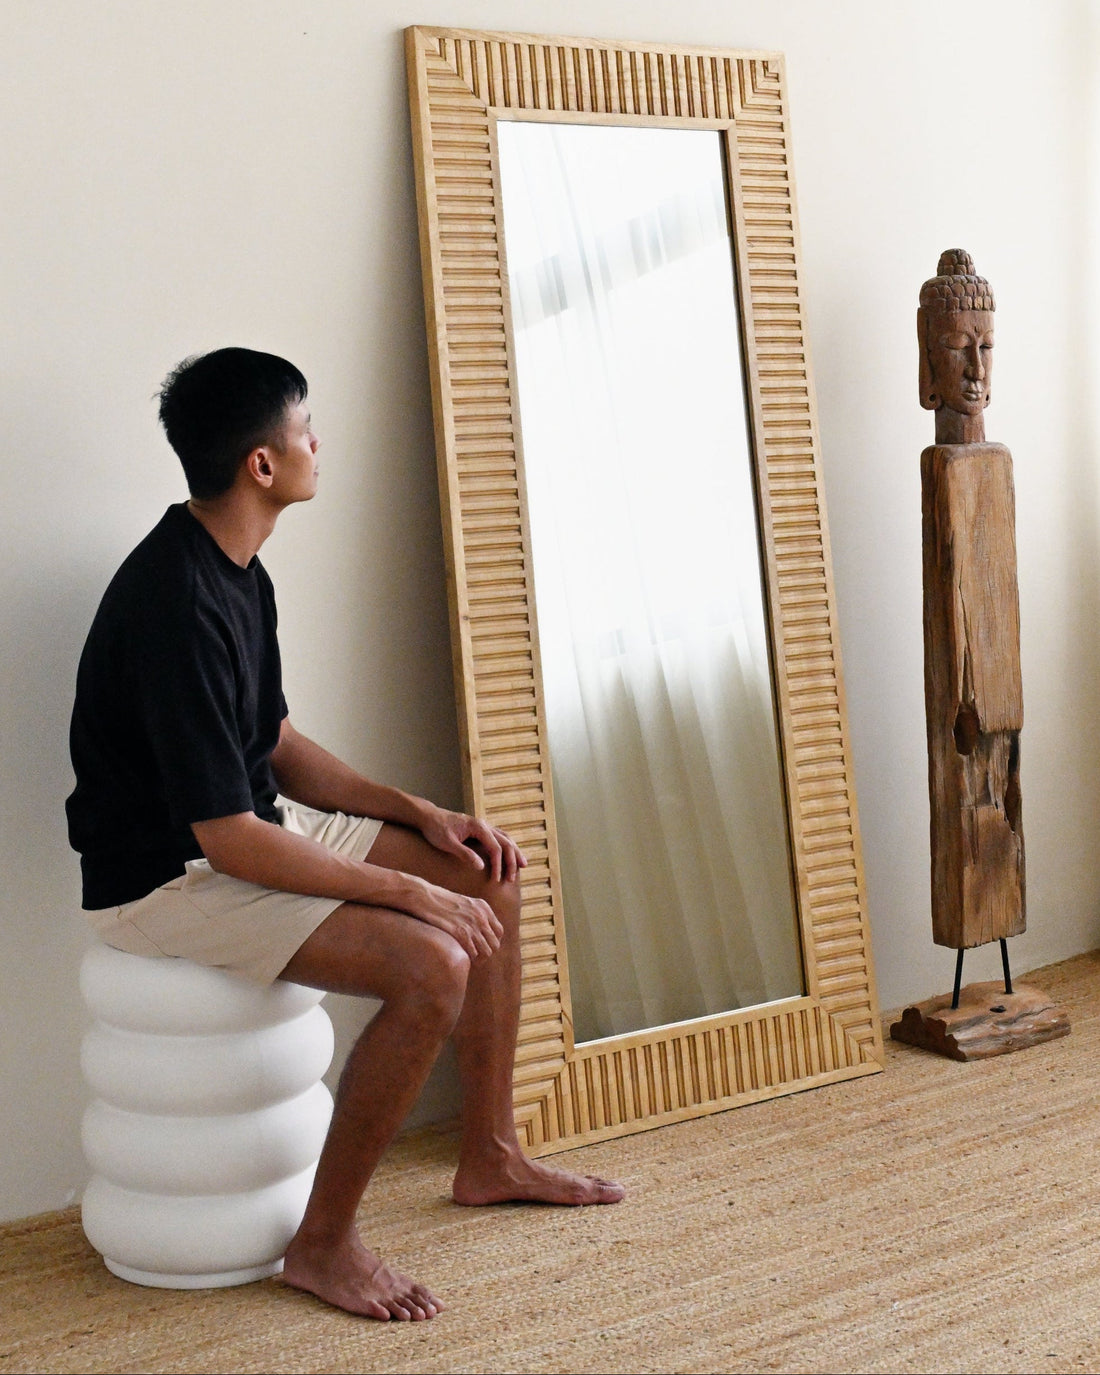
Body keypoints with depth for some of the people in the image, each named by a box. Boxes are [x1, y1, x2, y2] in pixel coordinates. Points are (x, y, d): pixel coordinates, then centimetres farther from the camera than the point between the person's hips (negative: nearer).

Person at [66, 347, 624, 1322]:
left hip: (249, 826, 10)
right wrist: (407, 888, -21)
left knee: (491, 875, 7)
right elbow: (230, 841, -27)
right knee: (431, 965, -26)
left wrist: (419, 814, 3)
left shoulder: (234, 572, 6)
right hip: (167, 876, -10)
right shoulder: (177, 608, -27)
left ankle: (489, 1155, 18)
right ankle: (323, 1243, -7)